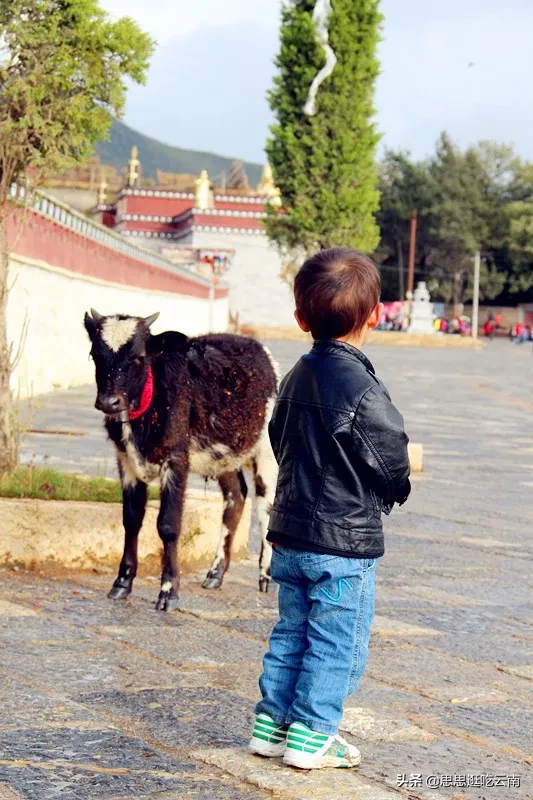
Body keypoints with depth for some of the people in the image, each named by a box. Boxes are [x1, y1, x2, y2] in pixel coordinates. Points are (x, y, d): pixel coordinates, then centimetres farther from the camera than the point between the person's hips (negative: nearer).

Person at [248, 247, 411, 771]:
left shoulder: (295, 378, 6)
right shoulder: (362, 389, -19)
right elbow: (393, 461, -16)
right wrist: (393, 491, 5)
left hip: (289, 535, 8)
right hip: (345, 541, -8)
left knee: (290, 633, 17)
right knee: (337, 644, 4)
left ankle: (271, 725, 22)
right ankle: (310, 738, 8)